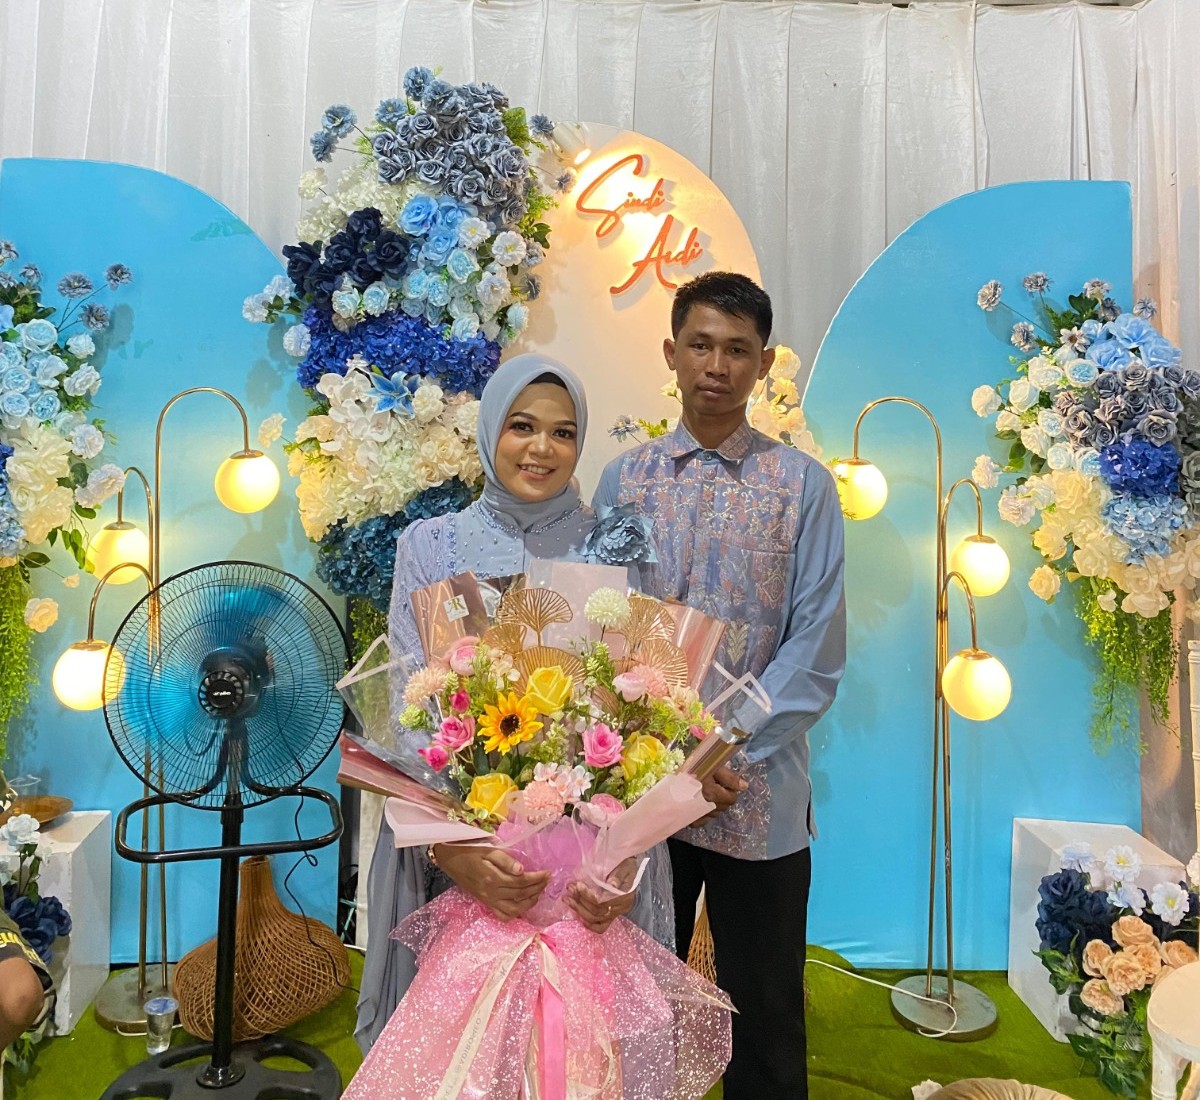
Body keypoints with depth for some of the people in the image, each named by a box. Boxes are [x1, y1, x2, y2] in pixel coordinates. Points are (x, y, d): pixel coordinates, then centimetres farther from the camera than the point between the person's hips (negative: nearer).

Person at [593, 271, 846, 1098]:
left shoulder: (802, 485, -2)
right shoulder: (624, 479, 3)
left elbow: (817, 649, -6)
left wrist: (729, 753, -13)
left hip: (761, 793, -1)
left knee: (765, 1016, 14)